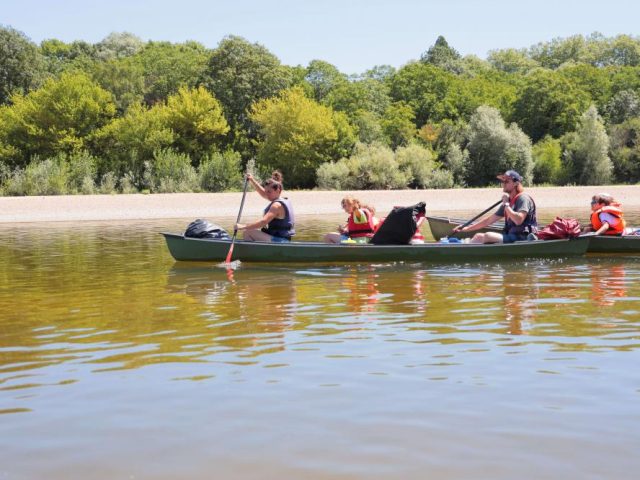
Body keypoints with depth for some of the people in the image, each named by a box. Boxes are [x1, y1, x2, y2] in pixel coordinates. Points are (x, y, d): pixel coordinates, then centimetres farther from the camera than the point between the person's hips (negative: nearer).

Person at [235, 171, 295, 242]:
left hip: (278, 240, -11)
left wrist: (243, 227, -29)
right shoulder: (284, 200, 12)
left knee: (247, 233, -14)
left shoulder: (277, 205, -18)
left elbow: (263, 222, -28)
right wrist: (252, 180, 23)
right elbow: (263, 193, 26)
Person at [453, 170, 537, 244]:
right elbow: (489, 220, 21)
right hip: (510, 237, 10)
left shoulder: (523, 198, -9)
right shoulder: (509, 201, 19)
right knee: (479, 236, 0)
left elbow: (518, 220, -26)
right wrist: (467, 228, 17)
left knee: (488, 236, -25)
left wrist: (506, 204, -16)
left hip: (521, 238, -10)